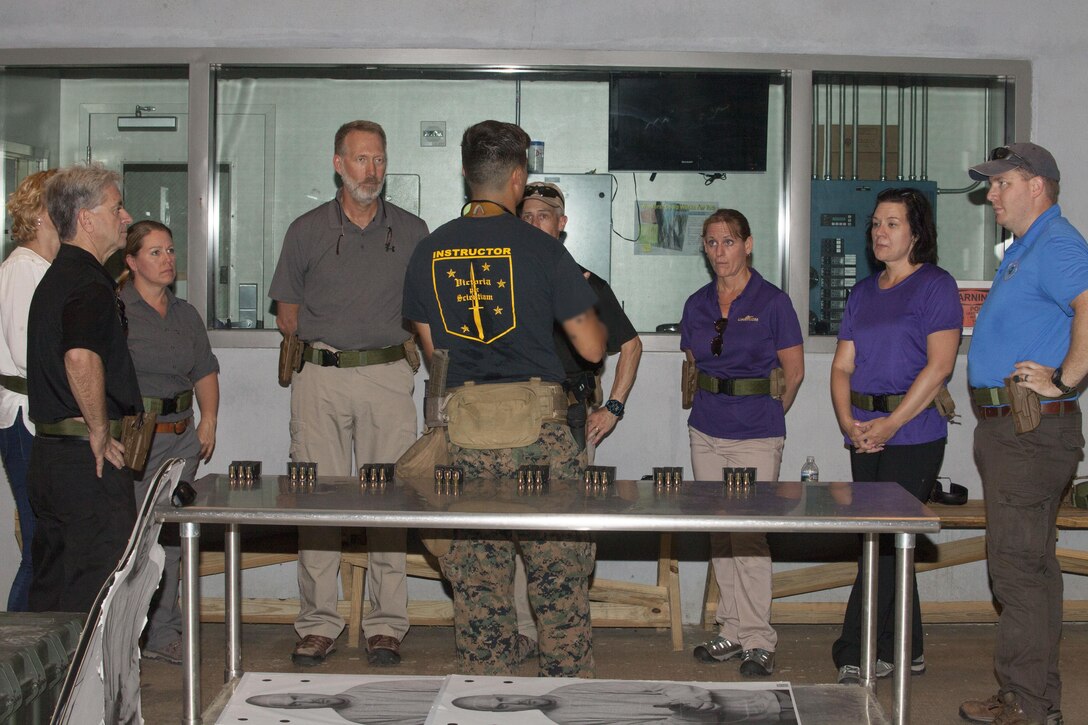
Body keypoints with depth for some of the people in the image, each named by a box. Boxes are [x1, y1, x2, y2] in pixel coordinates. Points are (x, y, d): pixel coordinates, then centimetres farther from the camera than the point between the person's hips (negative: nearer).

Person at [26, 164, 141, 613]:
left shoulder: (55, 278, 17)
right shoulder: (90, 284, -16)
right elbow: (81, 359, -33)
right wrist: (101, 433, -21)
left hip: (48, 453, 10)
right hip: (90, 459, -10)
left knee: (50, 587, 16)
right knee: (98, 589, -4)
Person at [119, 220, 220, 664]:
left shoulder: (185, 315, 14)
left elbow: (205, 371, 23)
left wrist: (208, 421, 11)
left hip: (182, 438, 6)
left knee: (170, 538, 9)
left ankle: (163, 633, 17)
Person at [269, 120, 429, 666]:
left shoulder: (411, 231, 10)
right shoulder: (306, 230, 9)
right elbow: (287, 314, 13)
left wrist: (393, 351, 5)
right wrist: (326, 346, 5)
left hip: (388, 379, 0)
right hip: (320, 378, 0)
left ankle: (386, 625, 5)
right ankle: (318, 625, 7)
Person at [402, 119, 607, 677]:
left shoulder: (429, 252, 6)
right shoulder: (541, 249, -5)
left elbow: (431, 348, 14)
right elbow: (592, 348, -1)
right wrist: (588, 306, 19)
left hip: (464, 423, 3)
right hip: (537, 422, -3)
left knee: (476, 575, 10)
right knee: (560, 568, 7)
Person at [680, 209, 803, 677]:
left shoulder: (772, 302, -4)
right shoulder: (697, 305, 9)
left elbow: (794, 372, 2)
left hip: (756, 435, -5)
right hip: (706, 432, 5)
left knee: (749, 533, -8)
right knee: (719, 533, 8)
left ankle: (758, 642, 1)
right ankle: (731, 631, 18)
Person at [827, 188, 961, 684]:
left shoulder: (936, 285, -3)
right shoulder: (863, 292, 17)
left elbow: (939, 365, -12)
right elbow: (842, 366, 13)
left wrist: (890, 423, -17)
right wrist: (849, 423, -4)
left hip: (913, 434, -7)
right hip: (865, 436, 7)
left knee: (886, 541, -8)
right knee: (886, 543, 10)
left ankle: (859, 655, -3)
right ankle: (905, 651, 20)